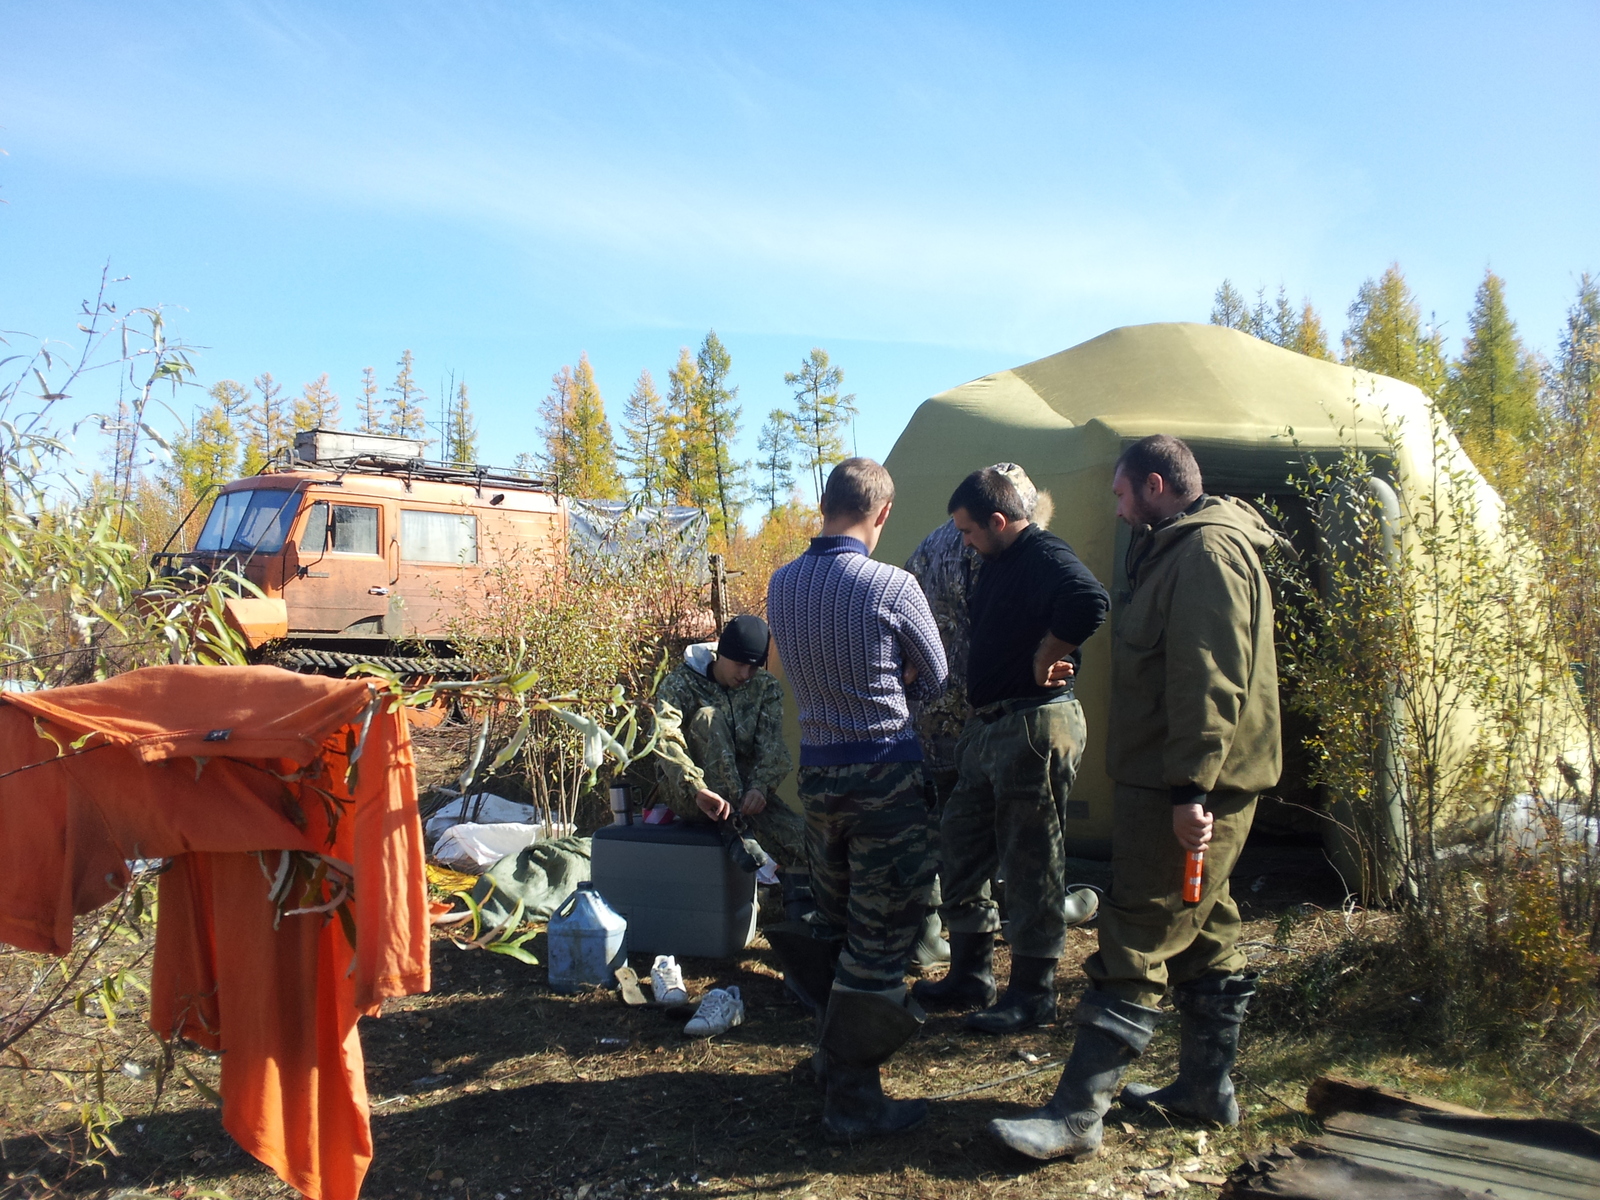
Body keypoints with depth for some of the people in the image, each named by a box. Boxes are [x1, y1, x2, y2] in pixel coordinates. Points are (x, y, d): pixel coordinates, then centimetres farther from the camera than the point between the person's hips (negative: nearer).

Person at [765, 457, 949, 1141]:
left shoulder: (781, 584, 2)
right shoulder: (892, 586, -15)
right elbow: (935, 682, 0)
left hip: (815, 770, 6)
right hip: (885, 771, -6)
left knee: (832, 920, 21)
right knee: (880, 937, 3)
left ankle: (834, 1051, 36)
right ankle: (852, 1102, 11)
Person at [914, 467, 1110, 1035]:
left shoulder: (1046, 556, -15)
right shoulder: (999, 563, 16)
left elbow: (1089, 602, -35)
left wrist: (1046, 658, -23)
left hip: (1035, 726, -10)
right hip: (988, 726, 10)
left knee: (1031, 862, 0)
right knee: (962, 845, 15)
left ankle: (1033, 992, 14)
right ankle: (970, 975, 28)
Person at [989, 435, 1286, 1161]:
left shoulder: (1207, 550, -16)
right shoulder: (1184, 549, 18)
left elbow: (1209, 682, -24)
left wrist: (1189, 788, -26)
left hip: (1183, 794, -11)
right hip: (1184, 785, 11)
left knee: (1135, 950, -7)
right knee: (1204, 938, 17)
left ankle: (1075, 1115, -2)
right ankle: (1208, 1087, 29)